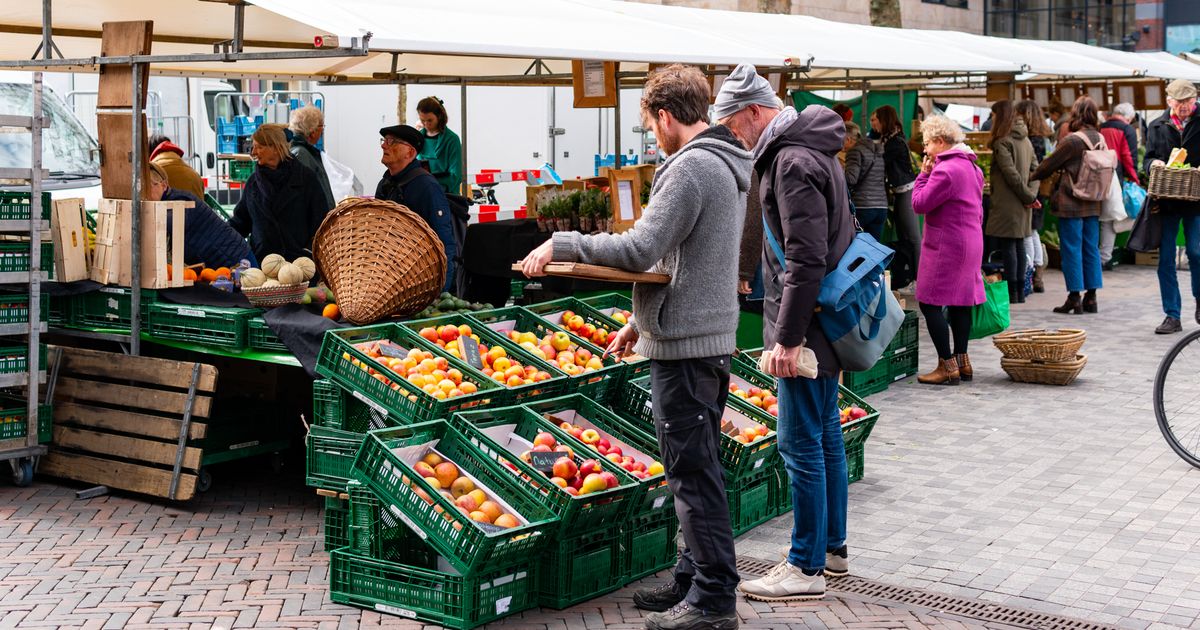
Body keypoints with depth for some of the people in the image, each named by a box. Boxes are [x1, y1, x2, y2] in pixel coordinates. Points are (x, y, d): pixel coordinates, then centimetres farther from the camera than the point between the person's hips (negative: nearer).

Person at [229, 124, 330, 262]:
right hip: (261, 259, 3)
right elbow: (240, 221, 18)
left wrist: (310, 250, -10)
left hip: (297, 259, -3)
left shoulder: (305, 178, 1)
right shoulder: (253, 181, 13)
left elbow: (320, 220, 1)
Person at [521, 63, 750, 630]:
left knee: (692, 471, -5)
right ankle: (694, 581, 24)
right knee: (695, 467, 15)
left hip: (684, 346, -10)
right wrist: (642, 322, 24)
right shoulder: (728, 164, 16)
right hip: (711, 335, 10)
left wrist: (560, 244, -13)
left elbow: (639, 250, -22)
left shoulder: (691, 168, -16)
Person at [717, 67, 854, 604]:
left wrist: (788, 336, -23)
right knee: (826, 436, 17)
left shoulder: (793, 163, -18)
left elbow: (805, 261, -24)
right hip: (825, 322, 11)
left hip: (804, 327, -11)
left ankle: (806, 568, 2)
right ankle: (832, 548, 29)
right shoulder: (811, 148, 15)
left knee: (801, 445, -5)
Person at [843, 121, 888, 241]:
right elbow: (885, 178, 23)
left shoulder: (855, 151, -5)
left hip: (861, 206, -7)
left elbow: (851, 178, -18)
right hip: (881, 206, 7)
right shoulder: (878, 151, 19)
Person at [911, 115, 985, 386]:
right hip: (972, 242, 10)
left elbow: (920, 203, -16)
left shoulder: (945, 170, -17)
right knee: (960, 302, 14)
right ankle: (962, 361, 18)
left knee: (930, 302, -6)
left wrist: (923, 174, -5)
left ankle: (948, 366, -7)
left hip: (946, 246, -10)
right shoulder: (972, 167, 15)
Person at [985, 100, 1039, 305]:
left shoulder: (1002, 142, -13)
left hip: (1007, 202, -8)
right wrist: (1031, 194, 0)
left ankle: (1012, 292, -4)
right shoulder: (1025, 140, 13)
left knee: (1008, 246, -4)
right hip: (1021, 203, 8)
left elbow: (1011, 173, -18)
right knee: (1019, 245, 12)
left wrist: (1029, 196, -10)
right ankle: (1020, 291, 16)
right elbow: (1035, 169, 11)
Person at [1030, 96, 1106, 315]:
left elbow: (1050, 164, -5)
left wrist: (1032, 178, 11)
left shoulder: (1072, 141, -15)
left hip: (1071, 204, -6)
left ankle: (1074, 298, 0)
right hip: (1093, 204, 7)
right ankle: (1091, 297, 14)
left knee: (1072, 249, -1)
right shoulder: (1101, 139, 5)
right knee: (1091, 249, 10)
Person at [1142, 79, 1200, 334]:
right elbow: (1148, 158, 12)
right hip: (1165, 201, 2)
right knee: (1165, 259, 2)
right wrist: (1154, 164, -11)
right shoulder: (1157, 127, 12)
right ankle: (1172, 315, 9)